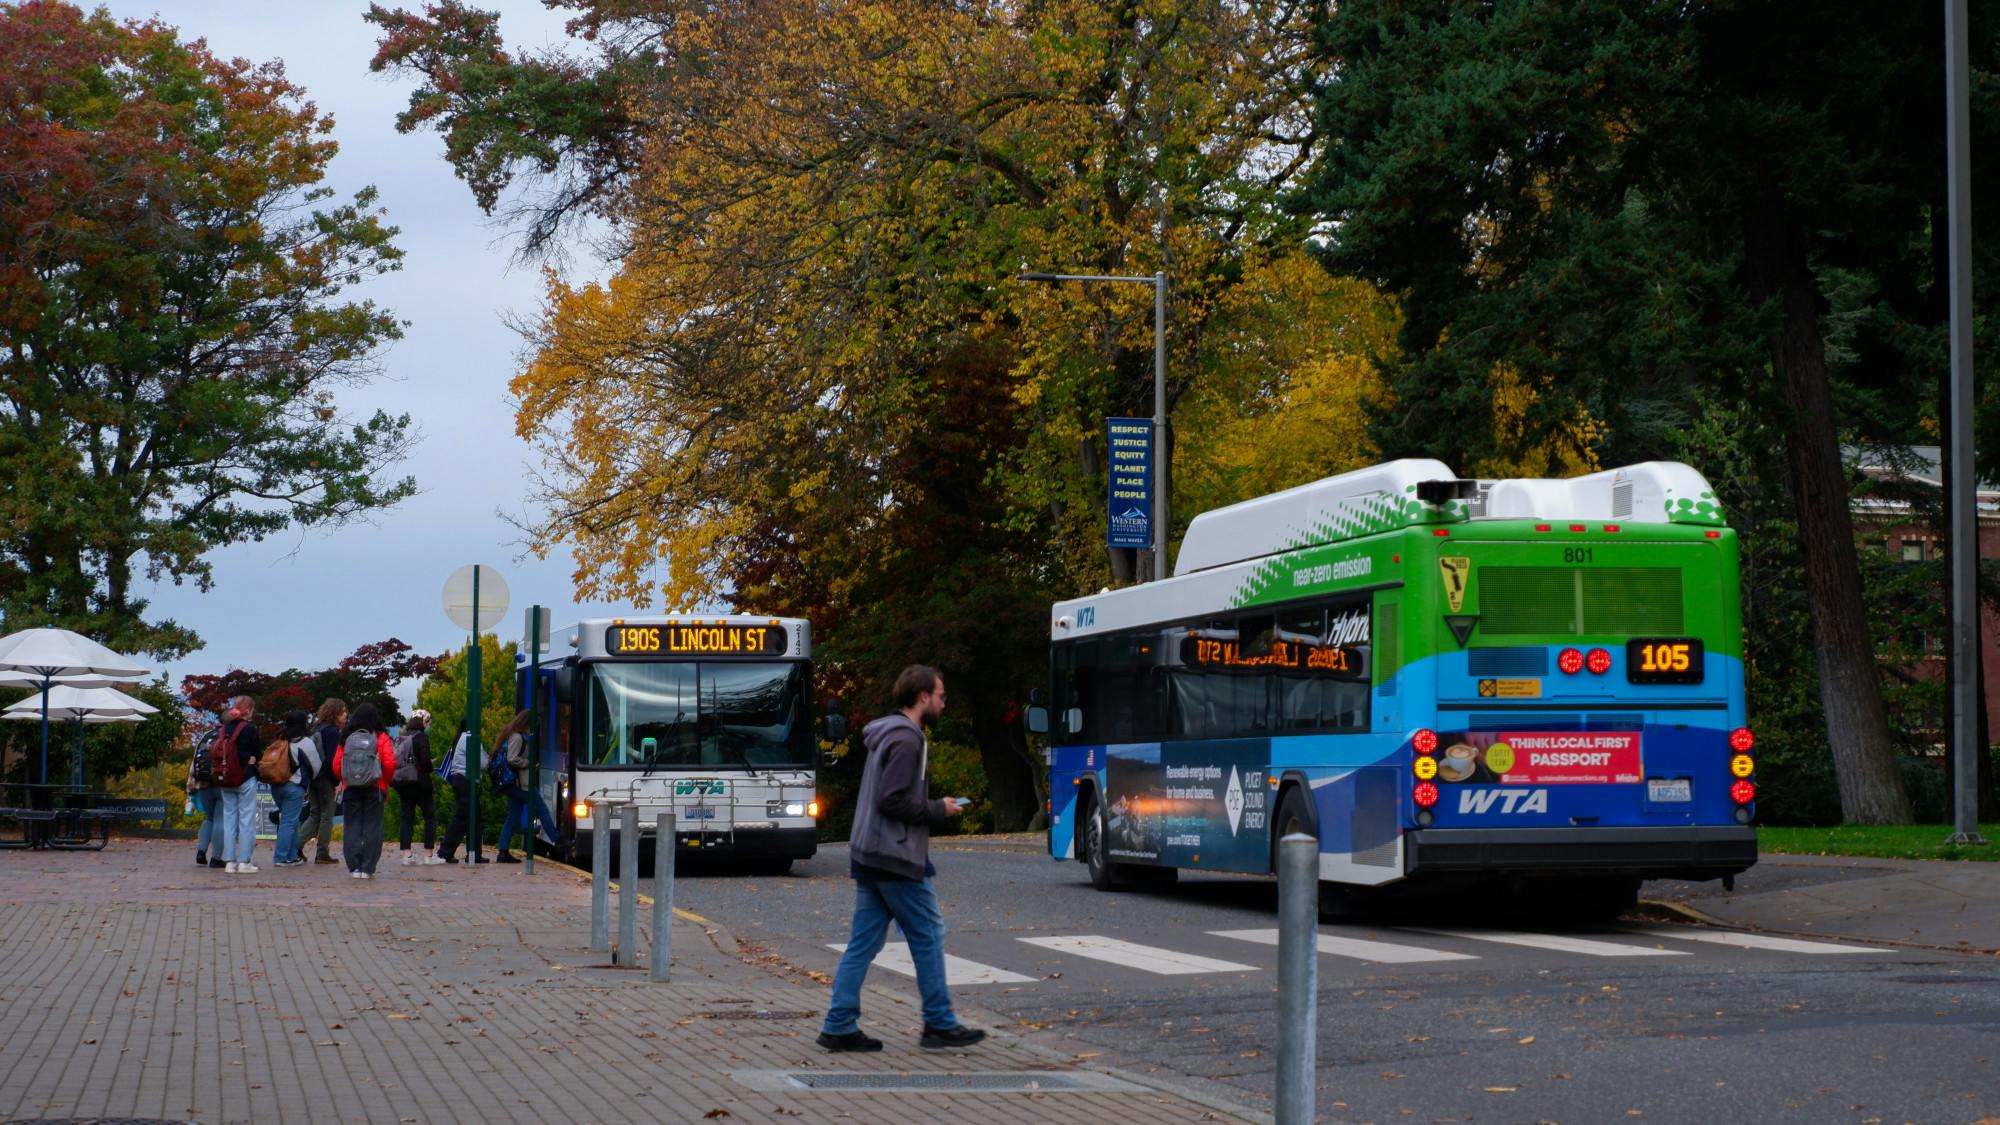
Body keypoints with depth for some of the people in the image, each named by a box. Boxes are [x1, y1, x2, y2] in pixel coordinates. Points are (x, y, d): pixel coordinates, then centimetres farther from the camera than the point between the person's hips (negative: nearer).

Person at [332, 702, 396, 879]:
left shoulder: (346, 738, 3)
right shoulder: (381, 738, -3)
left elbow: (336, 765, 0)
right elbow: (390, 764, -11)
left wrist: (344, 781, 14)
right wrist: (385, 782, 5)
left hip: (350, 789, 2)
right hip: (374, 789, -2)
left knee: (352, 827, 6)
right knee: (372, 828, 2)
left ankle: (354, 867, 3)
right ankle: (367, 868, -1)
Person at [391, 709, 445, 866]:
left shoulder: (400, 738, 9)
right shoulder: (421, 737, -10)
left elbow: (395, 760, 6)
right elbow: (425, 760, -16)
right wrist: (430, 768, 4)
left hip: (402, 783, 6)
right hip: (419, 782, -6)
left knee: (407, 817, 8)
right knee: (430, 816, 4)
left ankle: (406, 855, 1)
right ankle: (429, 855, 2)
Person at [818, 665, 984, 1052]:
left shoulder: (886, 735, 17)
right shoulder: (906, 740, -15)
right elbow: (893, 801, -22)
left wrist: (934, 806, 15)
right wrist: (939, 809, -10)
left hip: (869, 858, 10)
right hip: (897, 859, -10)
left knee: (863, 943, 7)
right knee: (928, 938, 1)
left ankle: (840, 1026, 5)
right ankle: (939, 1024, 6)